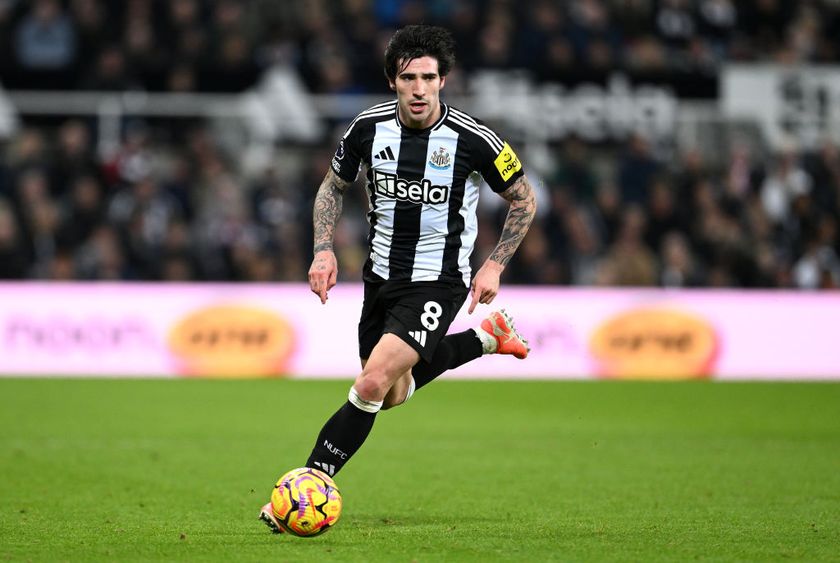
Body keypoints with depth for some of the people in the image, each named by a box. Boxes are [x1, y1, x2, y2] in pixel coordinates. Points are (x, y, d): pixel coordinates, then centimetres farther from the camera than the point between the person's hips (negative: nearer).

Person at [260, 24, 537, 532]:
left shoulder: (472, 138, -17)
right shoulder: (369, 128, -7)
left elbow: (524, 200, -1)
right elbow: (334, 186, 11)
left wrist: (494, 265, -7)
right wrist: (324, 249, -2)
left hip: (439, 281, -6)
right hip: (382, 275, 6)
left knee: (372, 384, -22)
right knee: (393, 395, 21)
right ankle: (485, 339, 40)